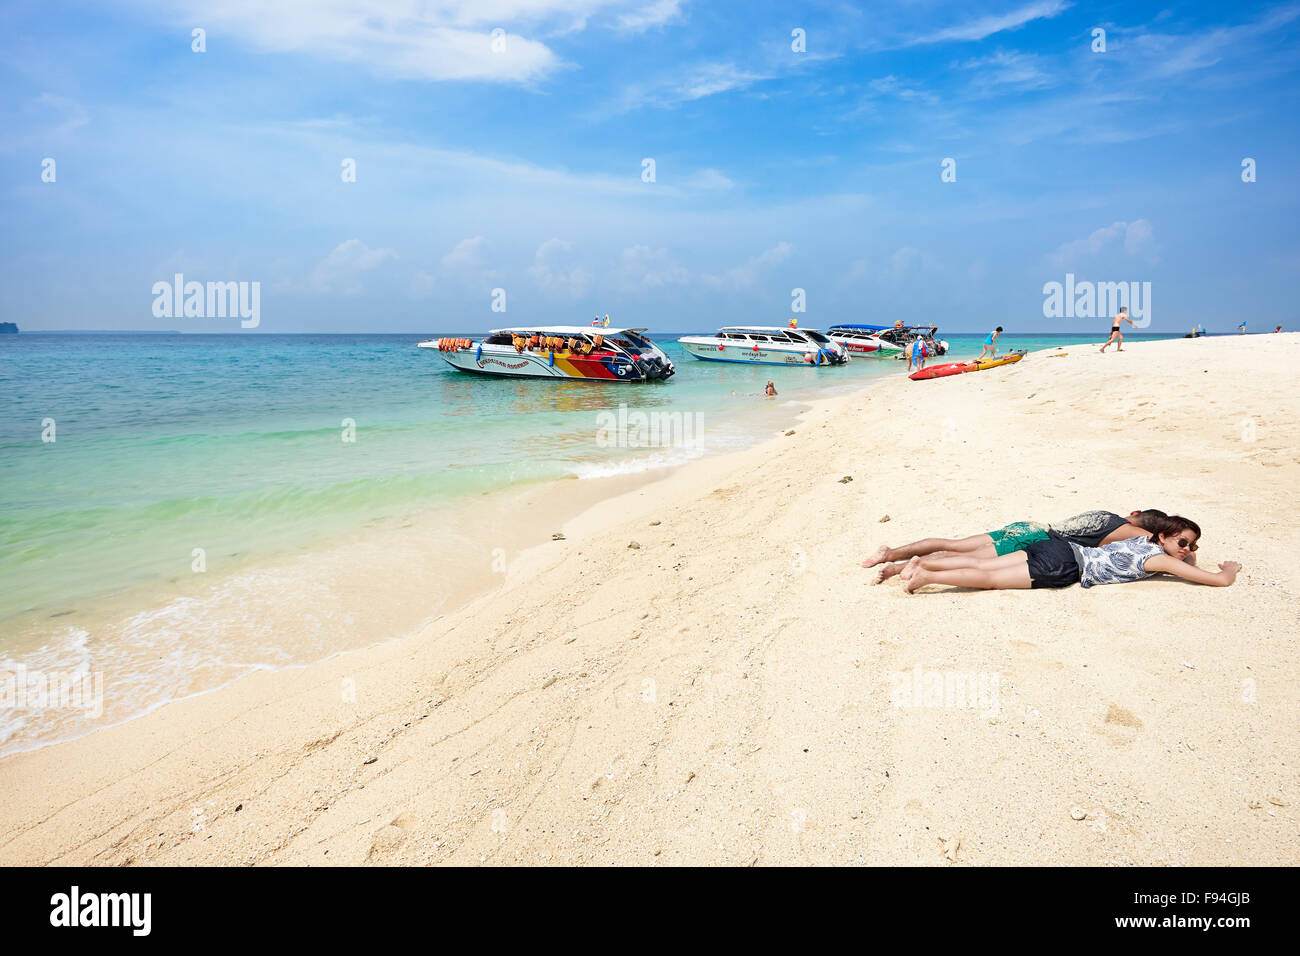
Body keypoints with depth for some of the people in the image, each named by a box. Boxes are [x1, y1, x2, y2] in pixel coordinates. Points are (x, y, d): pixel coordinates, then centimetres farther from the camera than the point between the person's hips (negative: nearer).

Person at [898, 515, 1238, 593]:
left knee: (981, 564, 3)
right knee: (989, 578, -12)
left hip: (1060, 547, 7)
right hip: (1065, 567, -7)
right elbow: (1220, 580, -2)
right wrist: (1229, 569, 19)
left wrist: (1186, 552, 34)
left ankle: (924, 562, -3)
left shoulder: (1145, 538, 18)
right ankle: (926, 576, -19)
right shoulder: (1158, 558, -4)